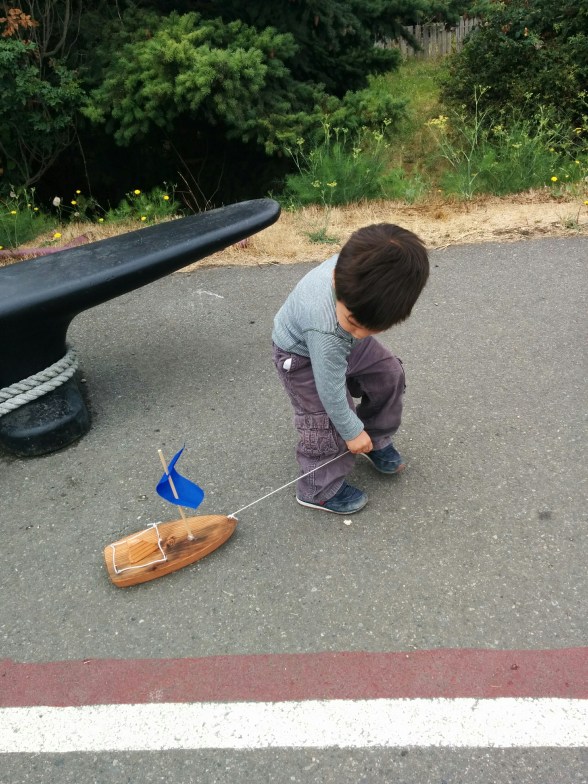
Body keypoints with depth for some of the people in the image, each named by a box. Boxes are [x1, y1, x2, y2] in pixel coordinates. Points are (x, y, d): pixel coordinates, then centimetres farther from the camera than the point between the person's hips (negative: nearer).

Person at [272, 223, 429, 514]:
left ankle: (376, 441, 31)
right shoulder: (324, 328, -48)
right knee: (327, 422, -9)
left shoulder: (357, 263, -32)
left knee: (388, 372, 9)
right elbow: (331, 388, -32)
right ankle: (318, 490, 14)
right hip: (303, 355, -7)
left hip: (340, 338, 7)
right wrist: (352, 431, -17)